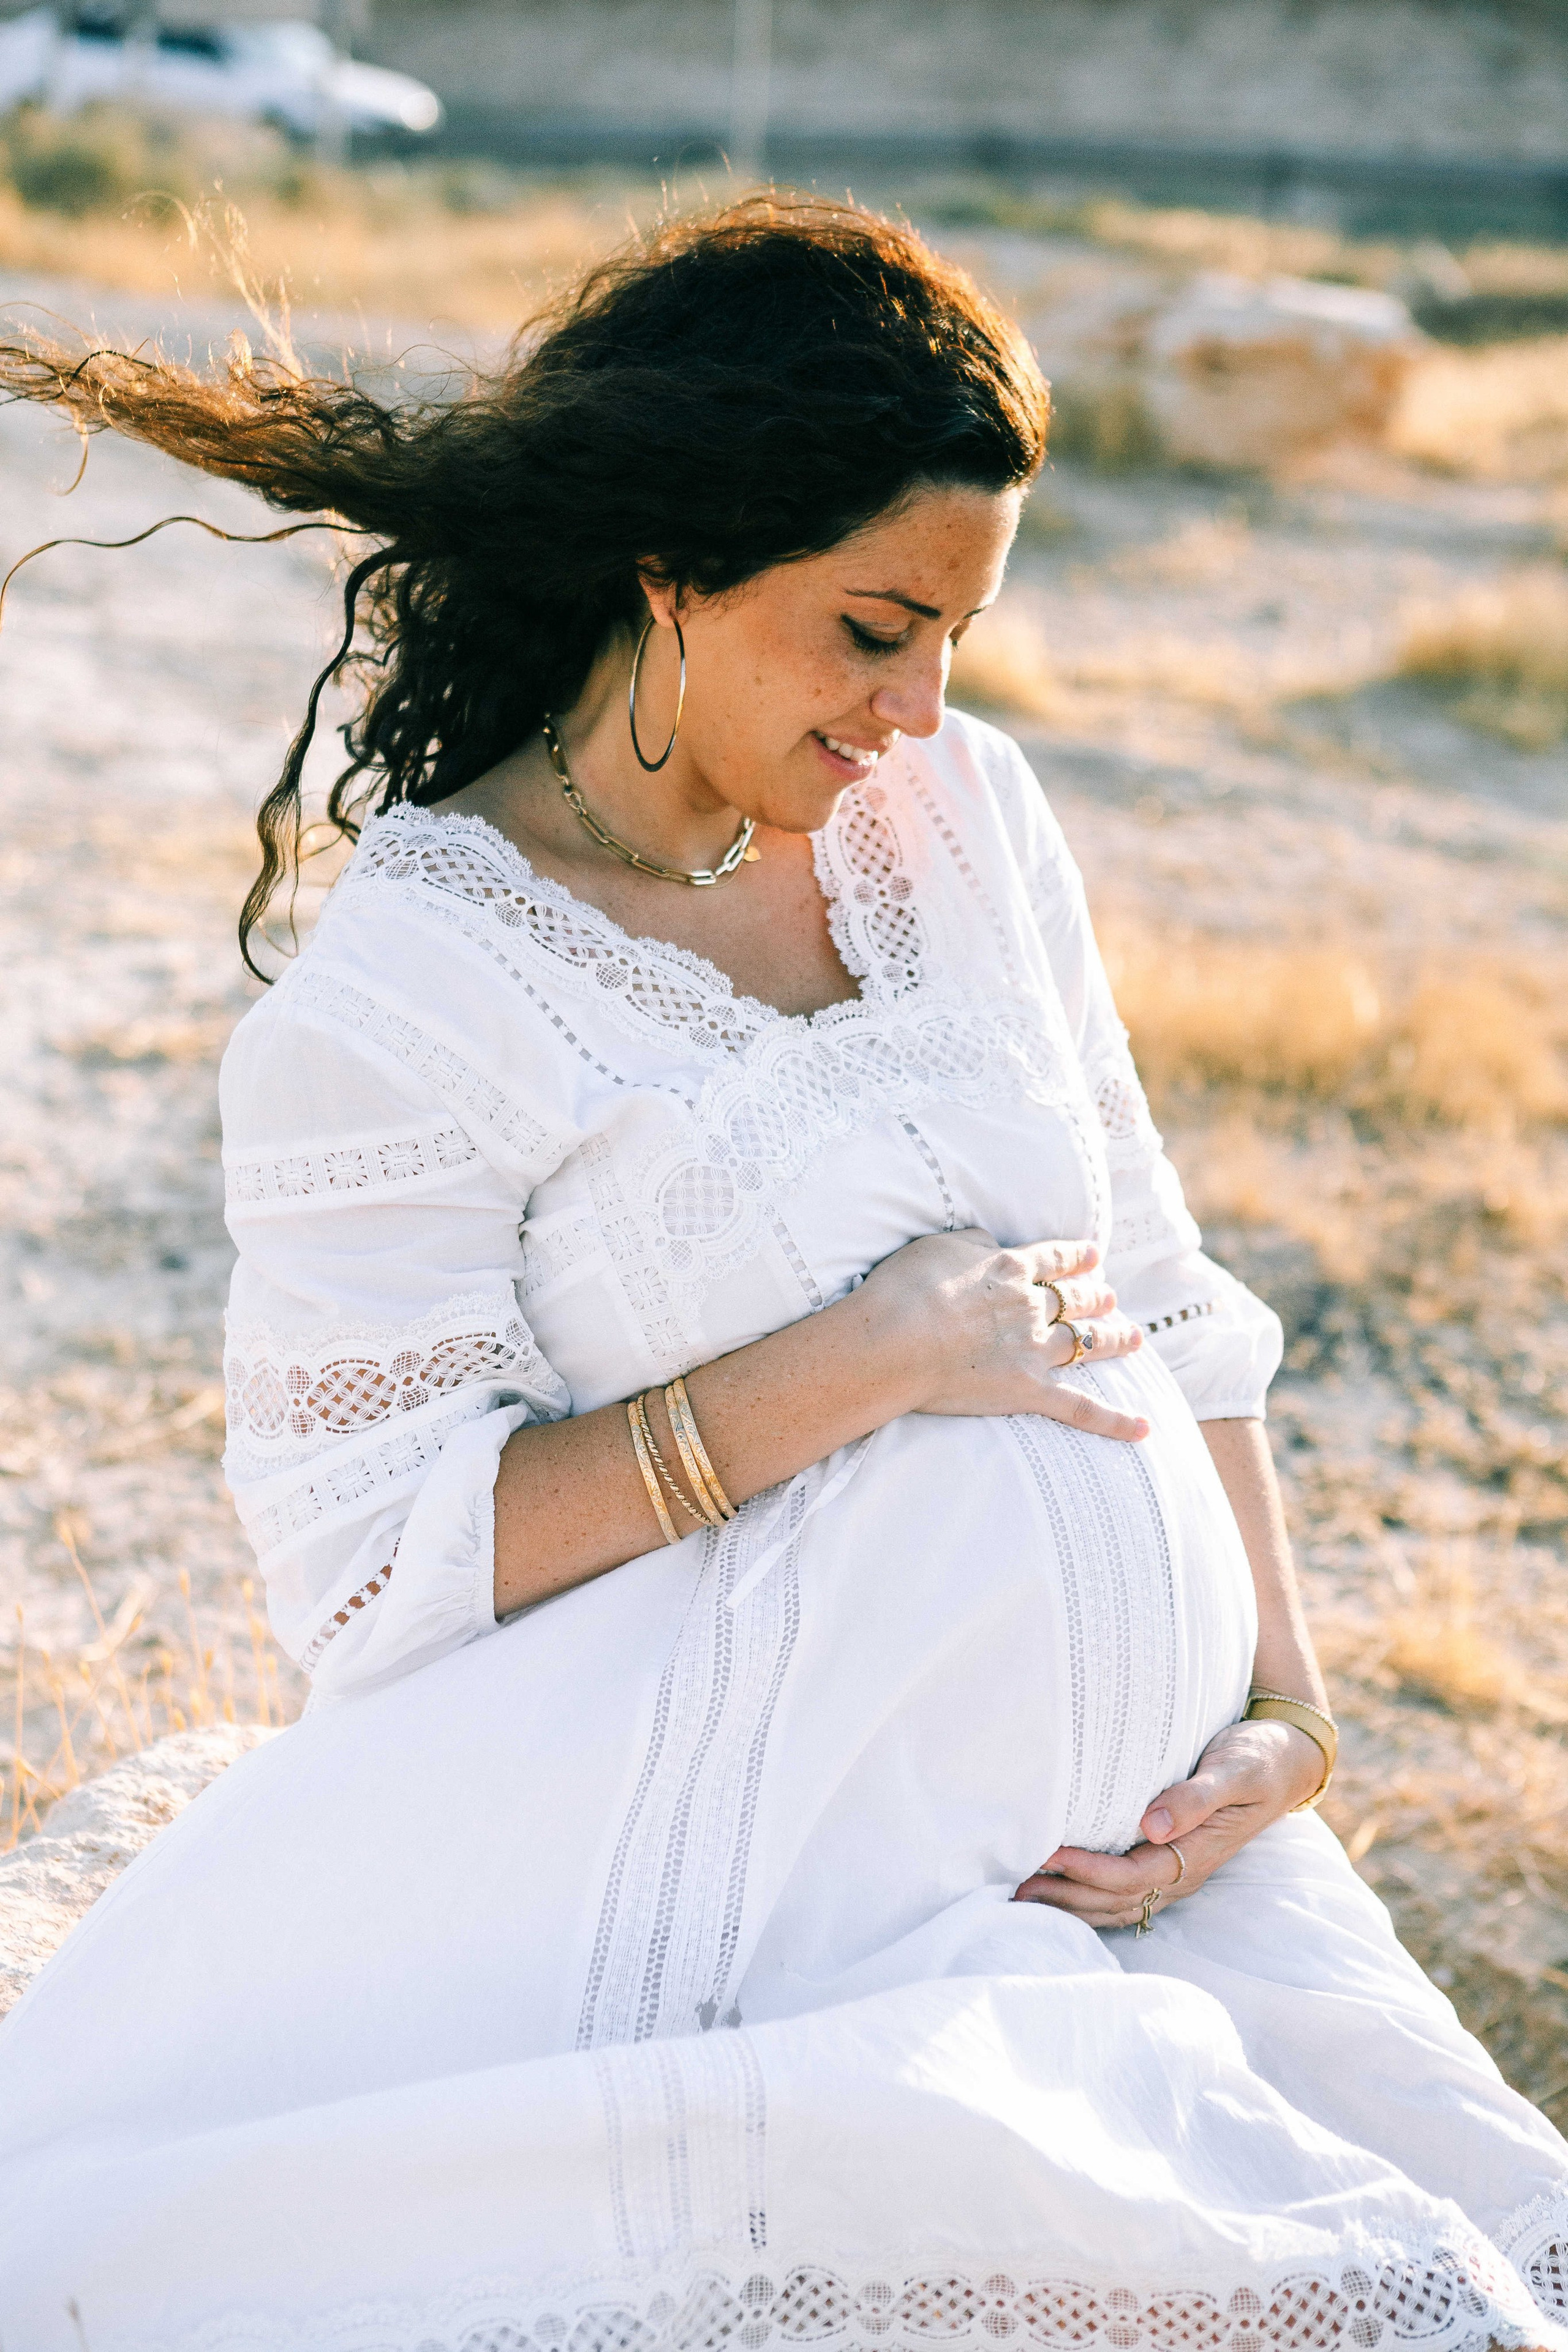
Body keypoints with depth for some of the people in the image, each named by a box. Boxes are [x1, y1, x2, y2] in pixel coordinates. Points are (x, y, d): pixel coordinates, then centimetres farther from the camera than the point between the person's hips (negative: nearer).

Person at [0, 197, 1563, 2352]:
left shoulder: (966, 815, 8)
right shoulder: (397, 1002, -9)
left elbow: (1156, 1291, 12)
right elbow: (376, 1569, -13)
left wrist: (1289, 1708, 0)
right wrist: (867, 1360, -16)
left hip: (1140, 1807, 4)